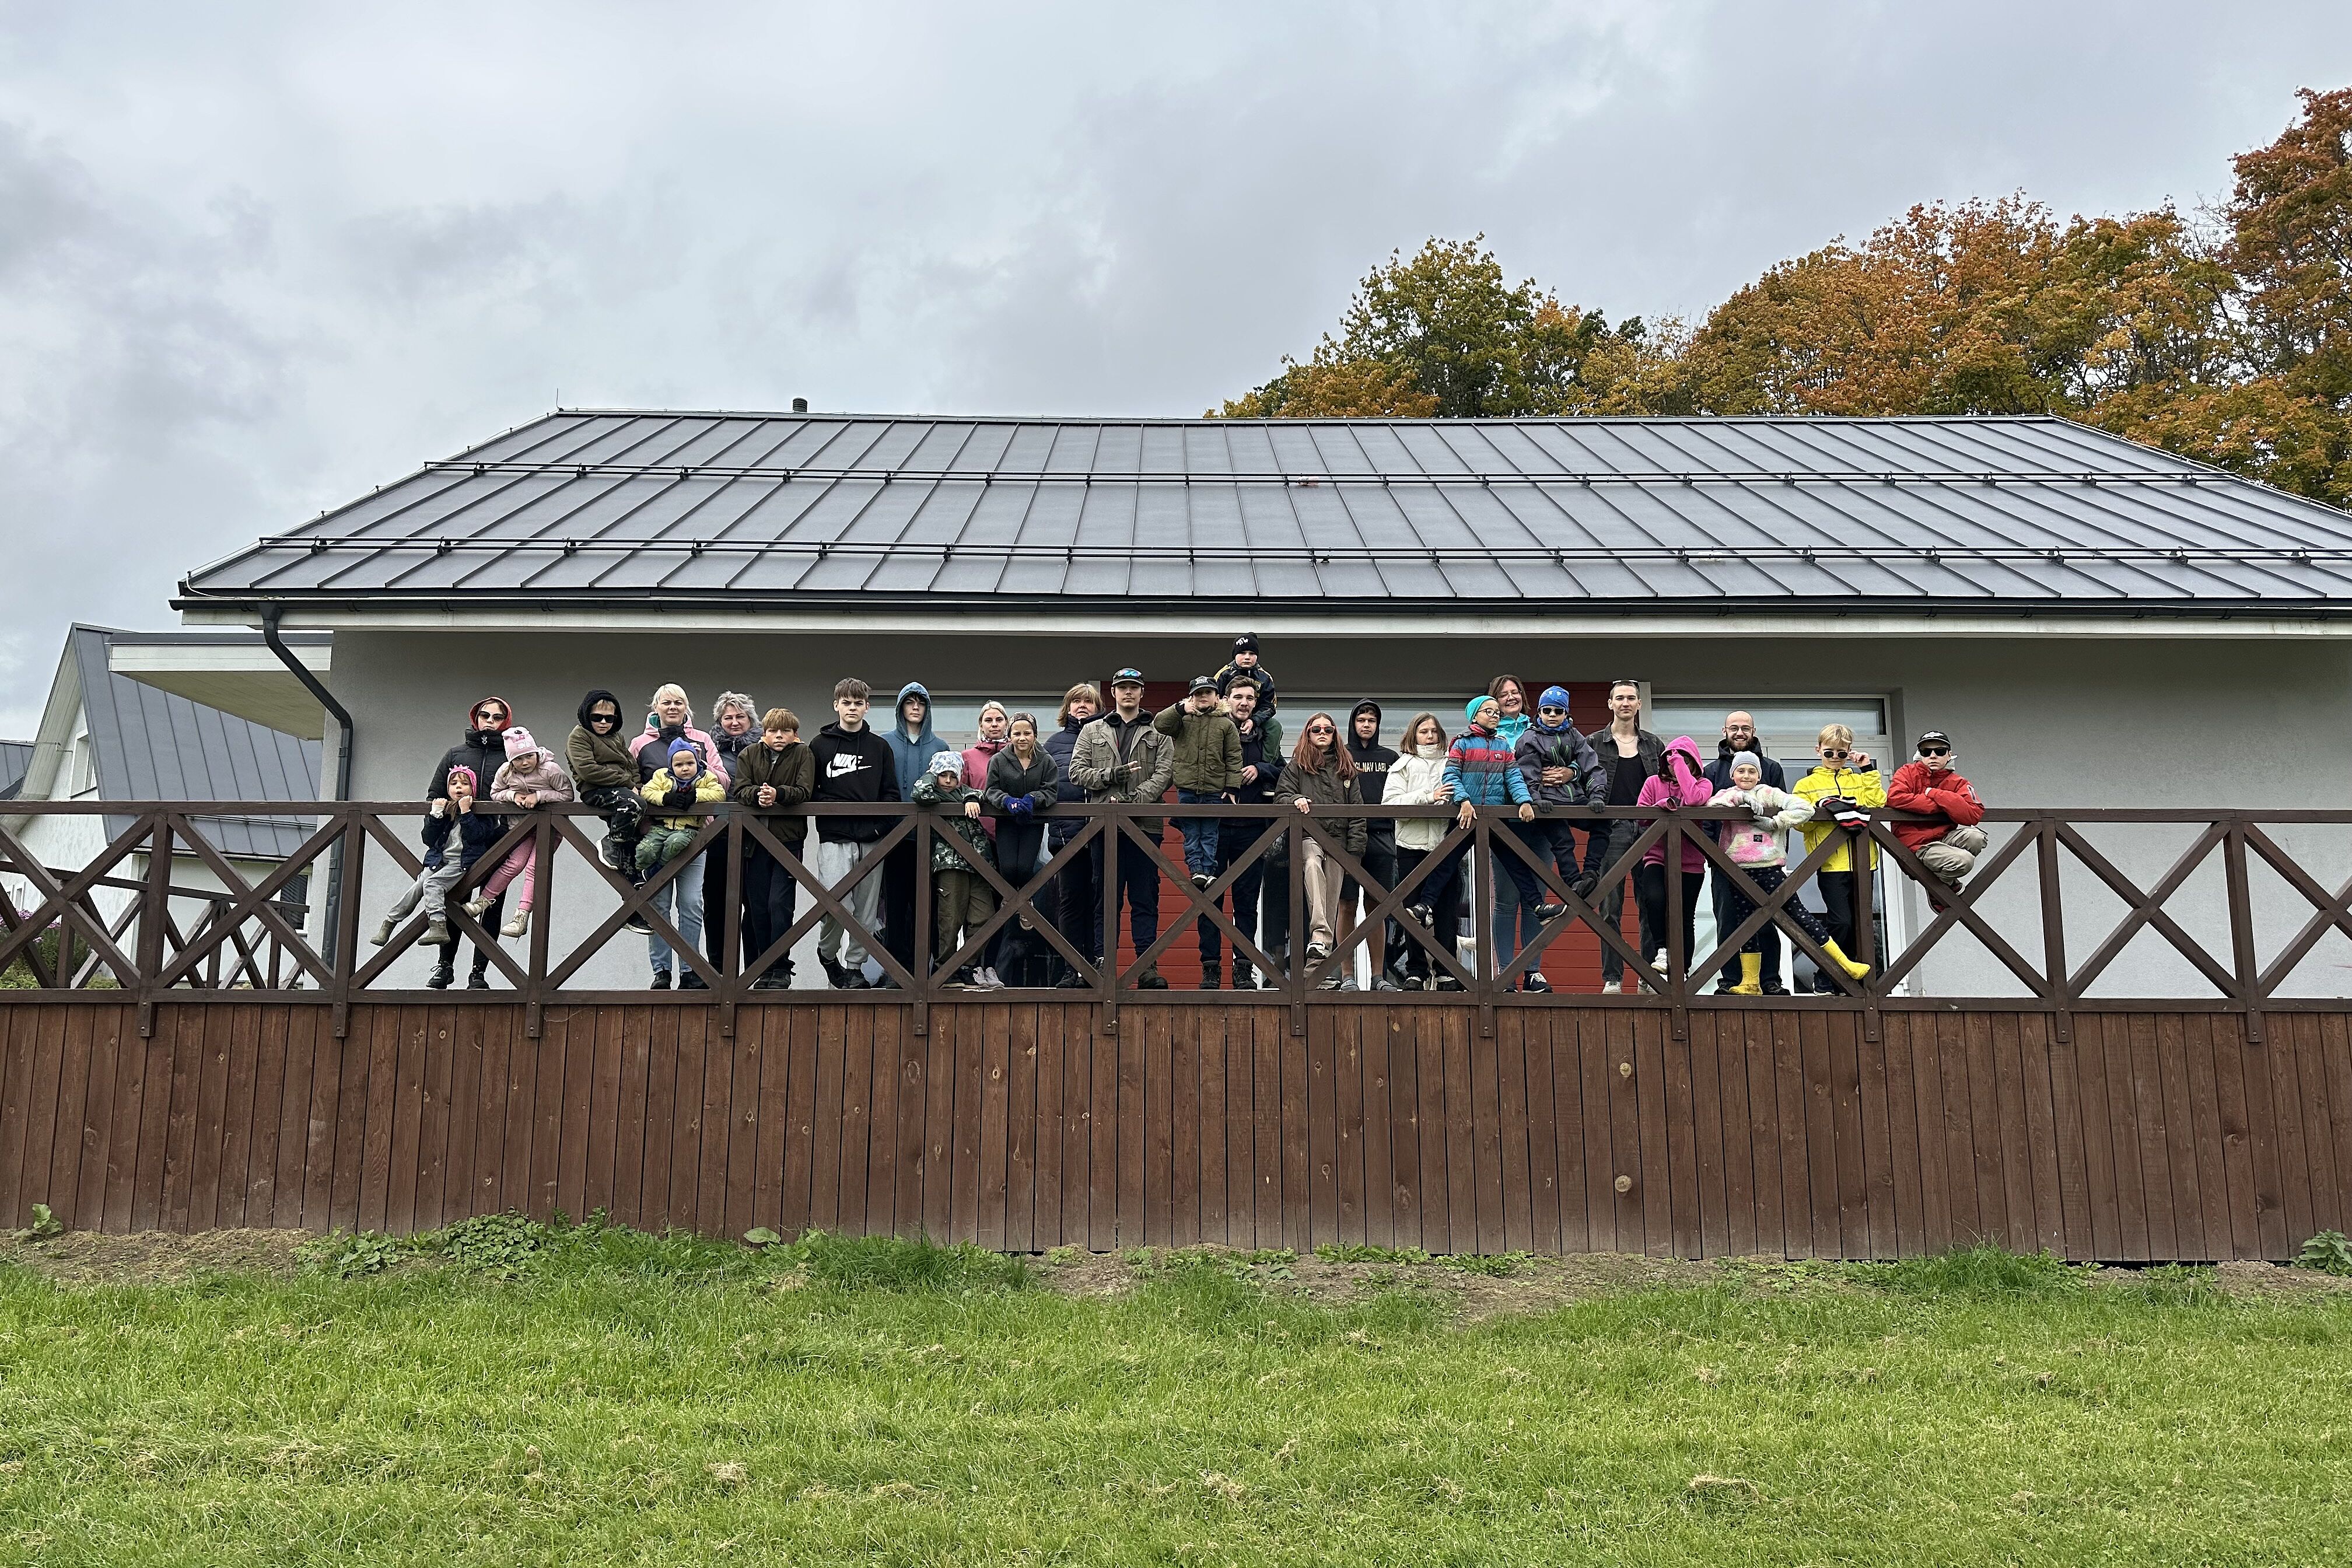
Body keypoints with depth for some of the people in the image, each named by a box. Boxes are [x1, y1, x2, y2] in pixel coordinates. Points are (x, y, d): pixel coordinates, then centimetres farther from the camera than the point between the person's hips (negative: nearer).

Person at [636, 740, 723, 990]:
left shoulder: (706, 778, 10)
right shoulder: (662, 777, 13)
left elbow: (719, 793, -6)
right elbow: (646, 791, -1)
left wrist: (694, 796, -15)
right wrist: (666, 797, -16)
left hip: (690, 834, -1)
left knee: (691, 905, -7)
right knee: (659, 906, -4)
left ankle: (689, 969, 0)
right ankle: (661, 969, 0)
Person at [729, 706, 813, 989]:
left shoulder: (803, 755, 3)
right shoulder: (748, 755, 9)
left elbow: (804, 792, -10)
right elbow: (740, 790, -3)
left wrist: (777, 794, -27)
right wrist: (757, 795, -24)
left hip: (788, 838, -3)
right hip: (755, 838, 3)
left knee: (780, 904, -9)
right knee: (757, 906, 5)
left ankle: (781, 969, -1)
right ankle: (763, 969, 16)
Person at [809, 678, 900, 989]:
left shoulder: (880, 747, 13)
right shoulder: (819, 745, 9)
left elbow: (891, 793, 9)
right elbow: (807, 791, 8)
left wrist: (878, 823, -4)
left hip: (871, 840, 2)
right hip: (834, 838, -2)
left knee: (866, 912, 4)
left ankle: (854, 966, 18)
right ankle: (827, 953, 10)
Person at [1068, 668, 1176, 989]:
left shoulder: (1159, 734, 13)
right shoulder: (1092, 732, 17)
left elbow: (1164, 773, 0)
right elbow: (1077, 771, 7)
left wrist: (1135, 797, -15)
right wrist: (1111, 776, -10)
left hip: (1145, 824, -1)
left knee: (1145, 897, -1)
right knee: (1106, 896, 3)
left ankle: (1148, 965, -1)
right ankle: (1104, 961, 5)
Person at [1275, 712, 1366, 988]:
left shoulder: (1346, 768, 17)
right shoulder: (1296, 766, 12)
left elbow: (1357, 809, 12)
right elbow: (1280, 796, 6)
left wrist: (1355, 848, 3)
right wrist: (1295, 799, -18)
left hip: (1337, 839, 3)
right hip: (1308, 835, -3)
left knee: (1332, 902, -1)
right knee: (1312, 864, -38)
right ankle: (1319, 937, -50)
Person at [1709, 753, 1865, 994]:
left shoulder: (1769, 793, 6)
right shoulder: (1727, 794, 12)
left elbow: (1804, 808, -7)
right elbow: (1711, 805, -12)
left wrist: (1773, 823, -12)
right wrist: (1741, 796, -19)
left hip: (1769, 867, -2)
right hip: (1739, 871, 2)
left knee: (1796, 911, -2)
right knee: (1745, 923, 4)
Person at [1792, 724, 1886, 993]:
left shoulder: (1859, 779, 18)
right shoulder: (1808, 784, 10)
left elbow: (1879, 804, 2)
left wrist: (1869, 771, 3)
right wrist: (1823, 809, -15)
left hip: (1861, 862, 4)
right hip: (1831, 862, -4)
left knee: (1860, 923, 6)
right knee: (1841, 922, -12)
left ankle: (1854, 977, 15)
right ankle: (1824, 980, 0)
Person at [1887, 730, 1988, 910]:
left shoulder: (1957, 783, 6)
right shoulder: (1908, 773, 2)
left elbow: (1974, 814, -12)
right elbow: (1895, 798, -20)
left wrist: (1936, 794, -15)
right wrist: (1937, 805, -15)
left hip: (1944, 838, 4)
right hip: (1916, 845, -4)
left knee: (1976, 836, -29)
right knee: (1964, 861, -30)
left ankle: (1947, 881, 0)